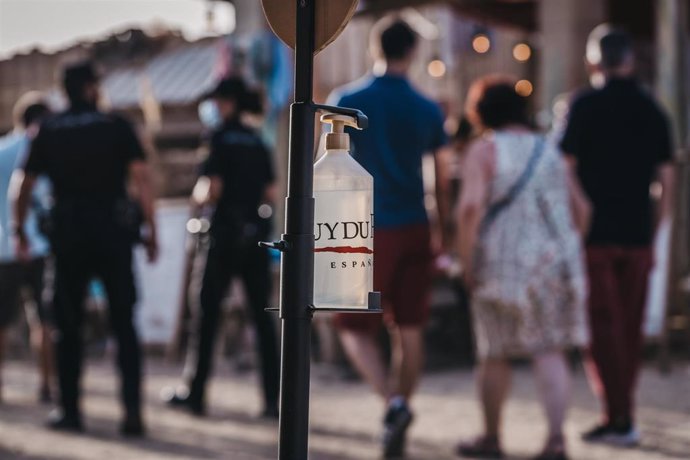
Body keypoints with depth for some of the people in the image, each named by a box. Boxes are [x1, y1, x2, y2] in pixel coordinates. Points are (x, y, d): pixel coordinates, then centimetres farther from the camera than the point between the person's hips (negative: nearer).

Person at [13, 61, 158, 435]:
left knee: (68, 326, 10)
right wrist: (151, 232, -5)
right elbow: (141, 177, -7)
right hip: (114, 231, -1)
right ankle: (132, 410, -4)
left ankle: (69, 409, 12)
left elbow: (25, 186, 6)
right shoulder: (116, 126, 2)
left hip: (67, 232, 1)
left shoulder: (48, 131, 7)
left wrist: (19, 231, 18)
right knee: (124, 324, 3)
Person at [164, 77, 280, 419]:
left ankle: (194, 393, 9)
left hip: (227, 233, -5)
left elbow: (213, 189, -14)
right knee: (262, 315, 4)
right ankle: (272, 399, 1)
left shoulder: (221, 137, -6)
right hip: (257, 233, 5)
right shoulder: (257, 141, 12)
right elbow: (272, 194, 11)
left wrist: (199, 193, 6)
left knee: (208, 312, 4)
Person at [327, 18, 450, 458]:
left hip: (369, 229, -3)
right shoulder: (429, 110, 4)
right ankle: (398, 414, 14)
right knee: (410, 330, 9)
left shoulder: (347, 100, -3)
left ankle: (394, 403, -15)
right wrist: (442, 232, 17)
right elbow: (444, 178, 7)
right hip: (415, 228, 3)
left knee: (355, 326, 6)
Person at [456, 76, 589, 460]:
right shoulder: (552, 152, 10)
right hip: (556, 263, 4)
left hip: (503, 265, -3)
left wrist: (467, 260, -12)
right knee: (550, 353, 2)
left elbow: (471, 206, -18)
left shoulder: (485, 150, -5)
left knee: (495, 354, 11)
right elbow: (581, 212, 12)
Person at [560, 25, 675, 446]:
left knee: (603, 325, -1)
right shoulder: (653, 110, 8)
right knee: (630, 325, 11)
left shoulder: (586, 106, -6)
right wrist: (656, 235, 16)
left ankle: (618, 418, -6)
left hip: (595, 233, -4)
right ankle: (624, 413, 17)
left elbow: (566, 169, -9)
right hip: (638, 236, 4)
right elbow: (667, 178, 9)